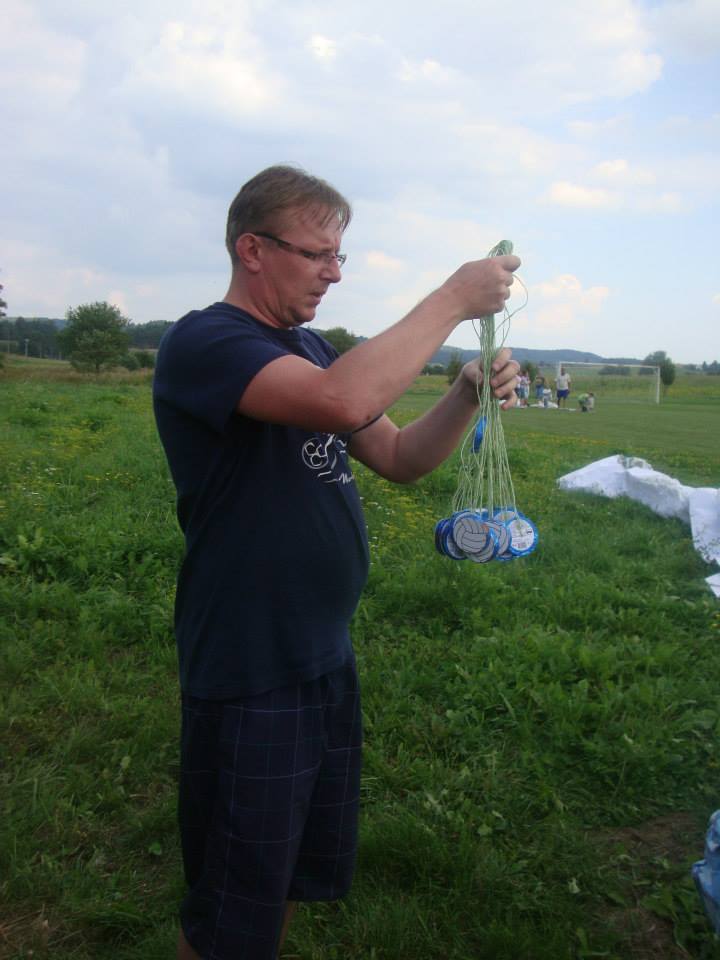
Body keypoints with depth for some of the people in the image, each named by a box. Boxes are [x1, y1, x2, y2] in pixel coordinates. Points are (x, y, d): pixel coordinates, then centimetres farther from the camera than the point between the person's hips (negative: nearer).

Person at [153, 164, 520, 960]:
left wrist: (469, 394, -7)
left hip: (328, 658, 8)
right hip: (247, 679, -8)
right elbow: (343, 400, -35)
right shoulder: (200, 345, -17)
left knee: (301, 874, 25)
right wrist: (453, 300, -23)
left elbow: (399, 459, 10)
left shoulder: (309, 349, 9)